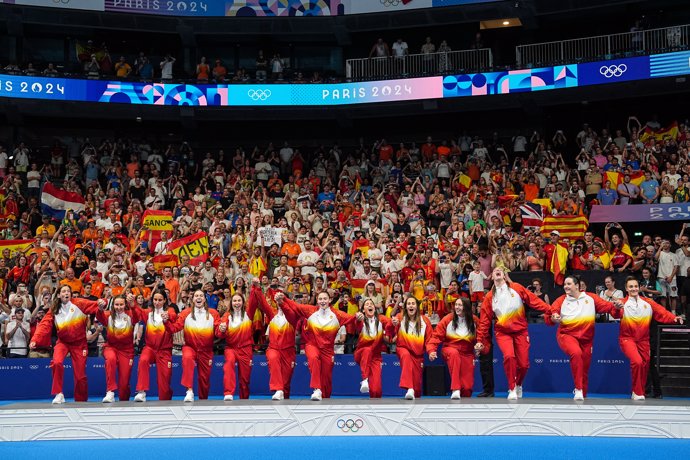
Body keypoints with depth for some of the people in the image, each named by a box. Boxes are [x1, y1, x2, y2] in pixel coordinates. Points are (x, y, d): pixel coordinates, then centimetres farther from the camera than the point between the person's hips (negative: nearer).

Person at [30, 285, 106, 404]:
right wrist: (35, 340, -26)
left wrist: (101, 303, -47)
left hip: (79, 343, -1)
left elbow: (94, 306, -23)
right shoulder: (54, 310, -5)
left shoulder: (79, 304, -10)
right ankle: (59, 394, -14)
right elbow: (44, 325, -12)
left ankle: (81, 401, 24)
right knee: (57, 363, -28)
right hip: (63, 342, 1)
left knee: (80, 375, 2)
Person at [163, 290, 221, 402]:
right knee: (187, 358, -36)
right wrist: (166, 321, -25)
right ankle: (189, 391, -37)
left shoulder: (213, 313, -1)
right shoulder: (186, 313, -2)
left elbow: (217, 332, -5)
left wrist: (221, 330, -27)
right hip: (190, 347, -2)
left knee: (204, 378, 9)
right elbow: (175, 328, -7)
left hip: (206, 350, 2)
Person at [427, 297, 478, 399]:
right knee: (454, 353, -42)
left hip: (467, 353, 2)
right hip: (450, 349, -1)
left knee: (467, 389, -8)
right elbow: (437, 335, -10)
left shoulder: (475, 321, -1)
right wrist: (431, 350, -24)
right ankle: (455, 390, -43)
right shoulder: (448, 319, -7)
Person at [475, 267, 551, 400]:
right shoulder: (489, 297, 4)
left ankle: (518, 385, 32)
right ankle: (512, 389, -11)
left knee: (523, 363, -1)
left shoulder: (516, 288, 1)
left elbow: (534, 300, -3)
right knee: (509, 356, -26)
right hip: (503, 332, -1)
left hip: (520, 331, 1)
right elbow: (484, 320, 5)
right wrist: (480, 340, 3)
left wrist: (551, 311, -13)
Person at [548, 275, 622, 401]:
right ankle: (578, 389, -27)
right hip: (567, 335, -3)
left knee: (585, 370, 8)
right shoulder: (561, 300, 0)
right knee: (576, 352, -34)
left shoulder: (590, 298, 3)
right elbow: (551, 313, -8)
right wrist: (553, 318, -29)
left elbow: (606, 306, -1)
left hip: (586, 338, 3)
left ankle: (582, 395, 33)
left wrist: (615, 306, -21)